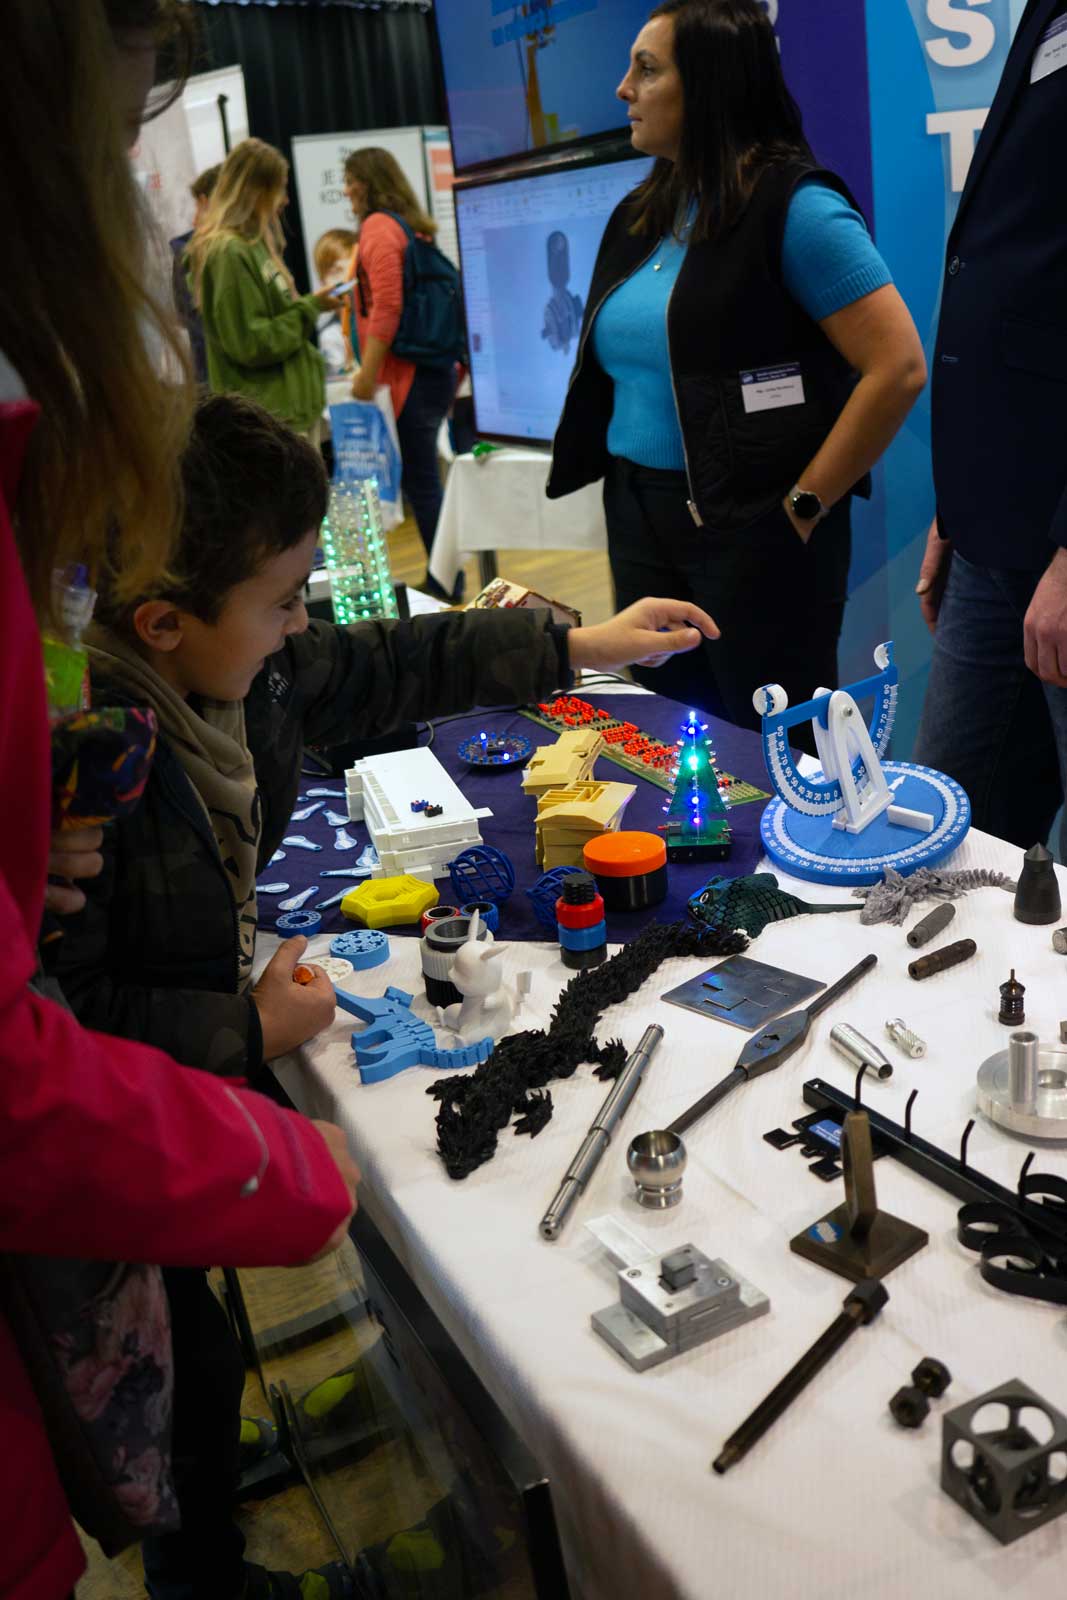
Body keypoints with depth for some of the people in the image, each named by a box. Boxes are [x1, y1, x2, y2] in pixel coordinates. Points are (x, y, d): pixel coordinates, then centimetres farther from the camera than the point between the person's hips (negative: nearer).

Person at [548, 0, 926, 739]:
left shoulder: (794, 207, -11)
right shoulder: (639, 215, 11)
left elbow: (899, 368, -17)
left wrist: (804, 506, -14)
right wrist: (626, 497, 11)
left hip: (754, 529, -7)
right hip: (638, 520, 7)